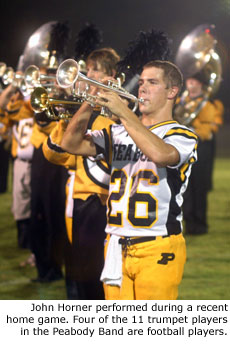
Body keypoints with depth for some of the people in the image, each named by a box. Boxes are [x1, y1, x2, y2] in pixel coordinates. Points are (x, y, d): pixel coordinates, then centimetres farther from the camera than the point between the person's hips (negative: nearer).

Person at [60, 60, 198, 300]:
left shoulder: (182, 136, -1)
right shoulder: (119, 133, 17)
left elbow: (160, 154, -24)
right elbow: (72, 144, 7)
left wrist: (123, 113, -22)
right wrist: (90, 104, -8)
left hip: (158, 250, -5)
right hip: (116, 246, 5)